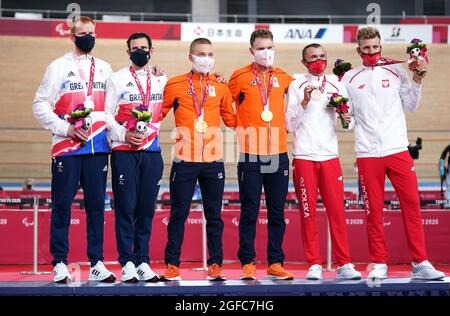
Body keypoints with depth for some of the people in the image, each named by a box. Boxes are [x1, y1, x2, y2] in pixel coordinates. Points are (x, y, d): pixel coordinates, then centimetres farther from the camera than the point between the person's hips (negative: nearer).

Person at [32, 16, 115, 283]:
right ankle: (60, 264, 4)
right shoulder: (59, 67, 3)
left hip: (98, 148, 3)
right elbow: (40, 105, 0)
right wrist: (65, 128, -10)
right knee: (63, 205, -2)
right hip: (67, 148, -3)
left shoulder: (105, 69, 15)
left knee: (97, 205, 5)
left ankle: (97, 263, 10)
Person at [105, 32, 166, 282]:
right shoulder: (117, 79, 4)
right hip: (124, 151, -3)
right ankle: (127, 263, -1)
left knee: (147, 209, 3)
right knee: (126, 207, -4)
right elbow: (106, 114, 0)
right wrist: (124, 134, -11)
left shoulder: (161, 80, 13)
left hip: (152, 151, 3)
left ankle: (143, 262, 8)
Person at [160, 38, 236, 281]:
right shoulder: (175, 85, 4)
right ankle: (172, 265, 7)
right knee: (178, 214, 1)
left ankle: (215, 264, 11)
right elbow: (157, 113, 7)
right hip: (184, 161, -2)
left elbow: (231, 120, 19)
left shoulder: (220, 86, 11)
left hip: (213, 161, 2)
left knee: (214, 215, 5)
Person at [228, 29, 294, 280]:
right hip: (250, 155, -3)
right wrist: (241, 130, 2)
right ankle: (248, 263, 5)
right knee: (250, 212, 0)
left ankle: (275, 263, 12)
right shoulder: (240, 77, 0)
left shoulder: (282, 77, 10)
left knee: (277, 212, 6)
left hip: (278, 153, 3)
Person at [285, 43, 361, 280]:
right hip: (304, 156, -2)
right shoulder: (296, 86, 6)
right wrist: (304, 102, -12)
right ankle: (314, 265, 4)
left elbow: (348, 126, 15)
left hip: (330, 156, 2)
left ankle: (344, 264, 0)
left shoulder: (336, 85, 13)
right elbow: (289, 125, -1)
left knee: (337, 210, -3)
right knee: (308, 212, -2)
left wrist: (347, 119, -7)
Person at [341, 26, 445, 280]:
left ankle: (420, 263, 0)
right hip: (367, 153, 0)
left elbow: (411, 106, 11)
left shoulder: (396, 71, 9)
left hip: (398, 149, 0)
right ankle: (379, 264, 10)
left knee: (412, 204, -4)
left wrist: (417, 81, 0)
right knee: (374, 211, 1)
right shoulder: (350, 78, 9)